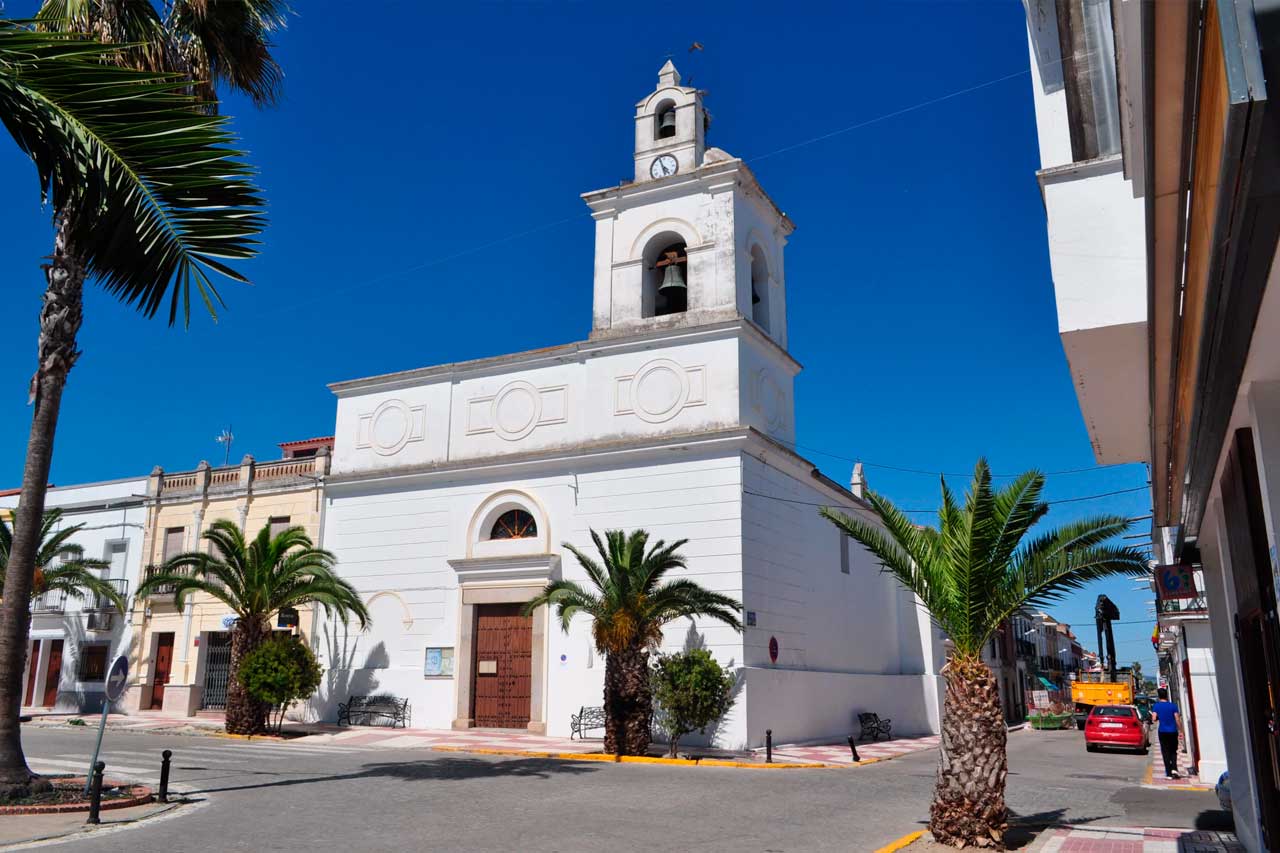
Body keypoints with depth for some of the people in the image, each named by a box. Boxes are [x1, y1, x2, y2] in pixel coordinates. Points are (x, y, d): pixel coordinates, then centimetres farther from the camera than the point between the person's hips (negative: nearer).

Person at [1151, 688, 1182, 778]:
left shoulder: (1156, 706, -3)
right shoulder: (1173, 706, -2)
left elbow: (1154, 718, -10)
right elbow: (1177, 719, -5)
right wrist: (1180, 731, 3)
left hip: (1162, 732, -1)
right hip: (1173, 732, 1)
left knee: (1165, 752, 4)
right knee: (1173, 751, 15)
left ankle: (1169, 774, 2)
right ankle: (1174, 769, -4)